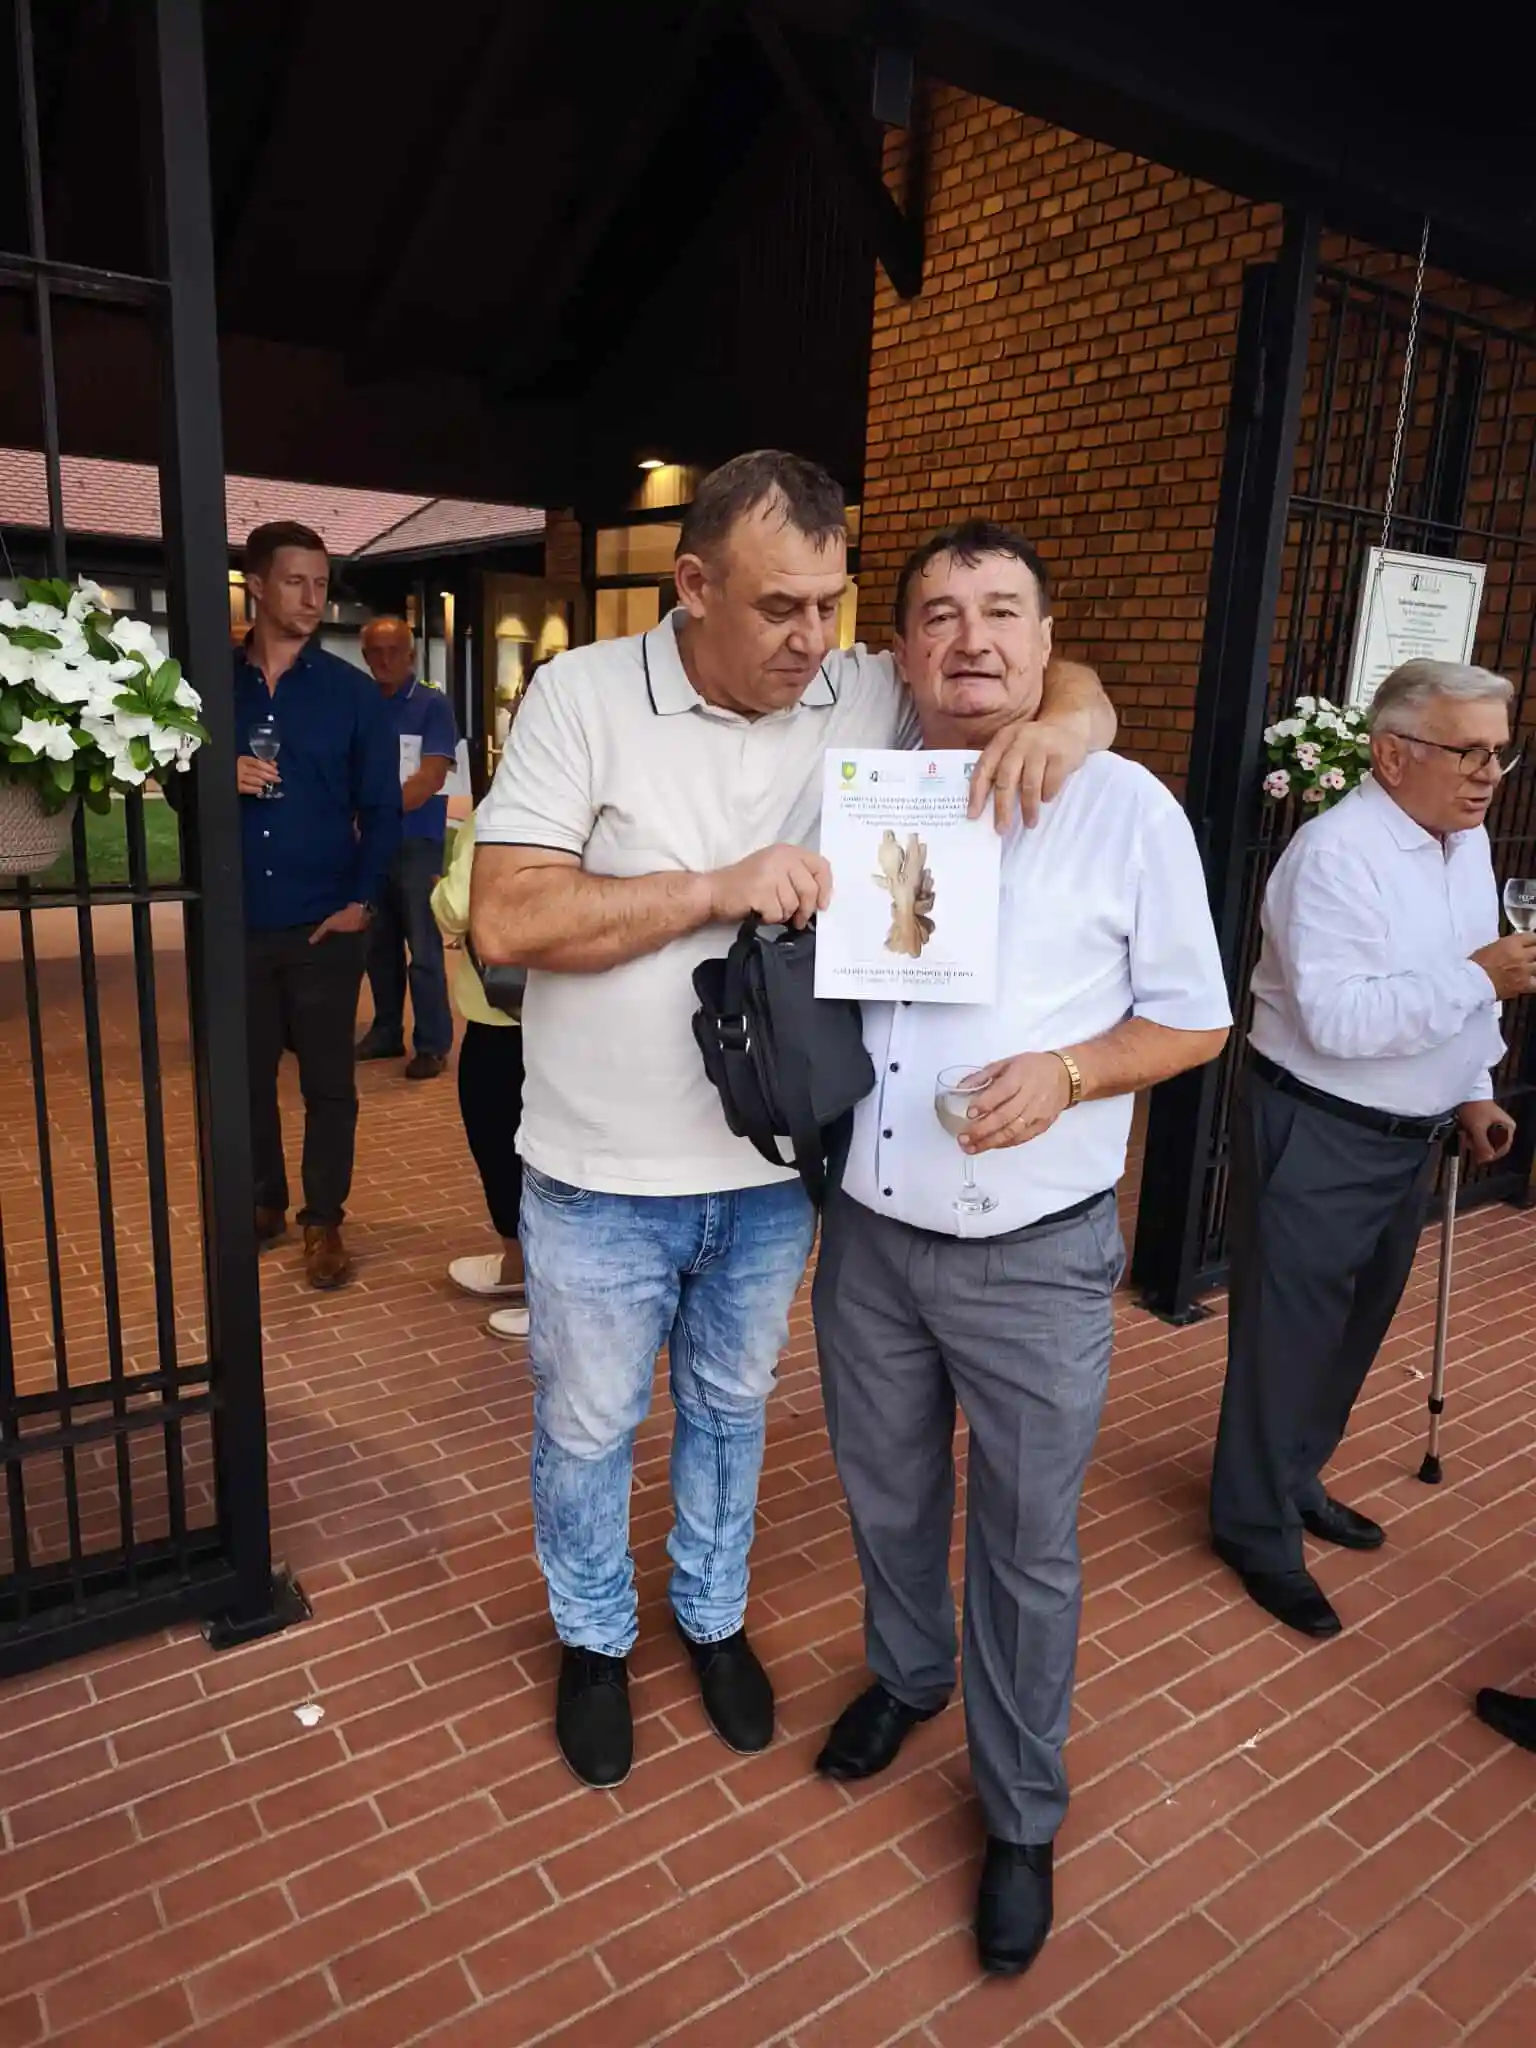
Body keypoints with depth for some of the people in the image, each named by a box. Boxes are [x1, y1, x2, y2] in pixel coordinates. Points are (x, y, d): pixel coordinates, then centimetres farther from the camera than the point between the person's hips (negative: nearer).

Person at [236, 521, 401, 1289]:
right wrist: (219, 779, -12)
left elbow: (381, 808, 1)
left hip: (323, 923, -2)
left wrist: (361, 900, -8)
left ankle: (323, 1221, 17)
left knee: (327, 1080, 5)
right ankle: (263, 1202, 29)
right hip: (236, 921, 2)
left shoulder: (351, 691, 1)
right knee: (245, 1074, 11)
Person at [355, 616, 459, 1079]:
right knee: (378, 945, 11)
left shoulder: (432, 706, -2)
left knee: (423, 949, -4)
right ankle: (386, 1031, 23)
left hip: (417, 843, -5)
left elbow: (431, 779, -11)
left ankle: (433, 1044, 3)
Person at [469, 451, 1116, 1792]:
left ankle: (713, 1614, 51)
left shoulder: (867, 696, -5)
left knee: (732, 1409, 24)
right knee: (588, 1427, 18)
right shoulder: (583, 693, -13)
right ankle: (595, 1639, 46)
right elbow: (506, 919, -19)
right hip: (602, 1177, -2)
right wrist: (721, 887, -26)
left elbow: (1061, 675, 4)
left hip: (775, 1168, 3)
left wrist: (1069, 716, -21)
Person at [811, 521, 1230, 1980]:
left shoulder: (1125, 807, -9)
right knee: (887, 1497, 23)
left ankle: (1021, 1819, 36)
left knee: (1028, 1545, 13)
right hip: (868, 1237, 4)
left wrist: (1064, 1071, -20)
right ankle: (904, 1674, 53)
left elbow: (1195, 1021, -2)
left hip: (1034, 1258, -3)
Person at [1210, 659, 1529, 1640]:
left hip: (1413, 1137, 9)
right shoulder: (1337, 853, -21)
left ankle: (1295, 1480, 41)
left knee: (1357, 1327, 21)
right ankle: (1257, 1527, 22)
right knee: (1289, 1333, 4)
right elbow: (1336, 1019, -30)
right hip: (1318, 1139, -9)